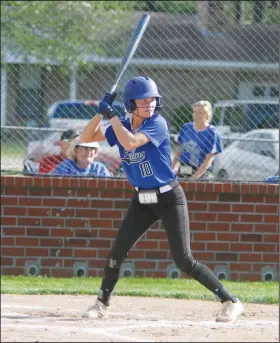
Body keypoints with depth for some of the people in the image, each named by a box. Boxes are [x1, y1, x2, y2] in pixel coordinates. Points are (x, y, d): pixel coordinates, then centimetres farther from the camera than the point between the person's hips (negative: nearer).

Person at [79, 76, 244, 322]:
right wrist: (101, 113, -9)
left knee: (184, 261, -11)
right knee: (117, 252, 0)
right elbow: (86, 138, 5)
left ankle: (231, 302, -5)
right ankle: (103, 303, 18)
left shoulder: (157, 124, -16)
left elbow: (129, 142, -30)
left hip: (169, 199, -6)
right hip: (142, 200, 6)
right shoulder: (122, 126, 2)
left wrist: (112, 116, -21)